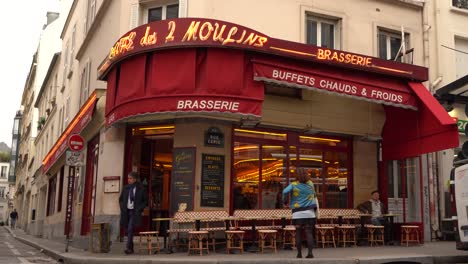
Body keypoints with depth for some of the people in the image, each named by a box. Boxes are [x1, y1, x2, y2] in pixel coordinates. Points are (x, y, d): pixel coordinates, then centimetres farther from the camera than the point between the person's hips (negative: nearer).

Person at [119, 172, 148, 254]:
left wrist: (139, 209, -7)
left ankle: (129, 248, -21)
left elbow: (145, 201, 4)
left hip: (134, 212, -5)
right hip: (126, 211, 5)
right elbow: (120, 199, 18)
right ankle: (131, 248, 19)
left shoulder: (140, 189, -2)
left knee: (130, 229, -19)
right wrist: (122, 208, 3)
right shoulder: (125, 188, 8)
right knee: (128, 231, 9)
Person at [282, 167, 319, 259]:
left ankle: (299, 253, 8)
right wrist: (316, 210, 30)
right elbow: (314, 196, 17)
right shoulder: (310, 184, 6)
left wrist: (284, 202, -3)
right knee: (309, 232, 0)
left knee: (298, 233, 7)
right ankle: (310, 252, -10)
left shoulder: (294, 184, -3)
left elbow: (285, 191, -18)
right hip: (309, 211, 1)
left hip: (298, 212, -1)